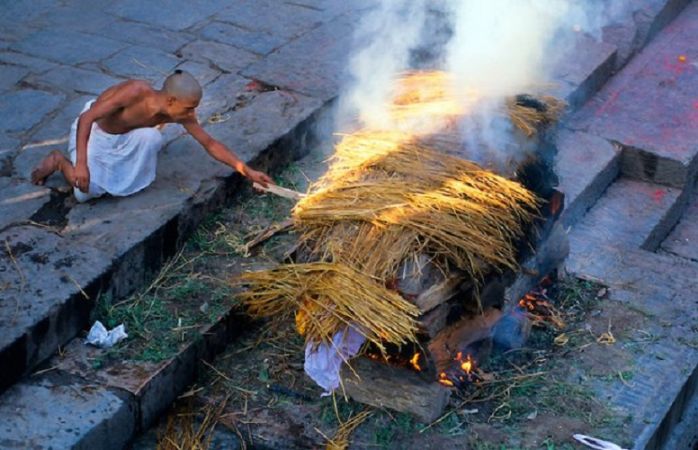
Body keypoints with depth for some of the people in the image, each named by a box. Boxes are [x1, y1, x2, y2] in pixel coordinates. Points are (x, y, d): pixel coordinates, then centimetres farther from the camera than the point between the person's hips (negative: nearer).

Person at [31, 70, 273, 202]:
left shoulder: (181, 114, -21)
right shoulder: (136, 91, -38)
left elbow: (210, 144, -12)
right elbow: (86, 118, -38)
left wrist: (247, 171, -18)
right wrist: (81, 163, -46)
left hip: (122, 137, 5)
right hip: (93, 131, -5)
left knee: (151, 137, -27)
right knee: (86, 190, -21)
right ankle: (59, 161, 9)